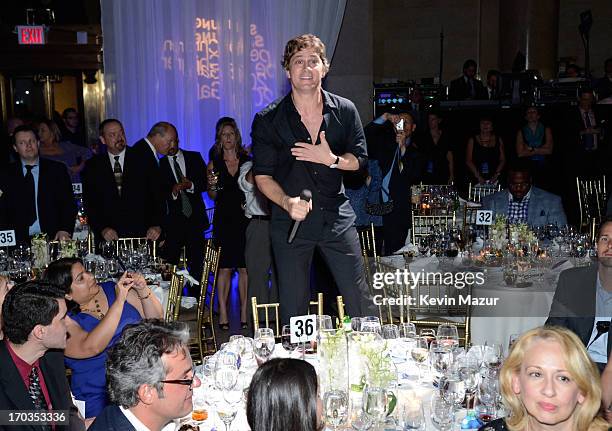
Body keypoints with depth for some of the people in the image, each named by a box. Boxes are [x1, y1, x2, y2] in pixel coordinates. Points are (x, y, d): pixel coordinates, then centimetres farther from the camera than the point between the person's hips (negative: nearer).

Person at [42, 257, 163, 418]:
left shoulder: (111, 289, 7)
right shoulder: (63, 321, -6)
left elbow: (155, 320, 11)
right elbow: (91, 348, -25)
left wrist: (143, 291, -8)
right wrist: (119, 301, -22)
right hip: (102, 398, -4)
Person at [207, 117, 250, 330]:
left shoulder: (248, 162, 7)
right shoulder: (214, 164, 8)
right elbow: (213, 197, 11)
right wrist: (212, 186, -8)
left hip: (244, 219, 0)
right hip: (223, 220, 0)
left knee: (245, 267, 0)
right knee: (224, 268, -3)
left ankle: (244, 314, 8)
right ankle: (223, 314, 3)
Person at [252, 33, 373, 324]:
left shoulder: (344, 111, 3)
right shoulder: (268, 120, -3)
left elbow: (359, 160, 9)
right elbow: (262, 176, -4)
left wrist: (331, 159, -13)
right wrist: (288, 202, -23)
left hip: (337, 218, 2)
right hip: (290, 221, -1)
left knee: (359, 302, 5)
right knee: (293, 309, 6)